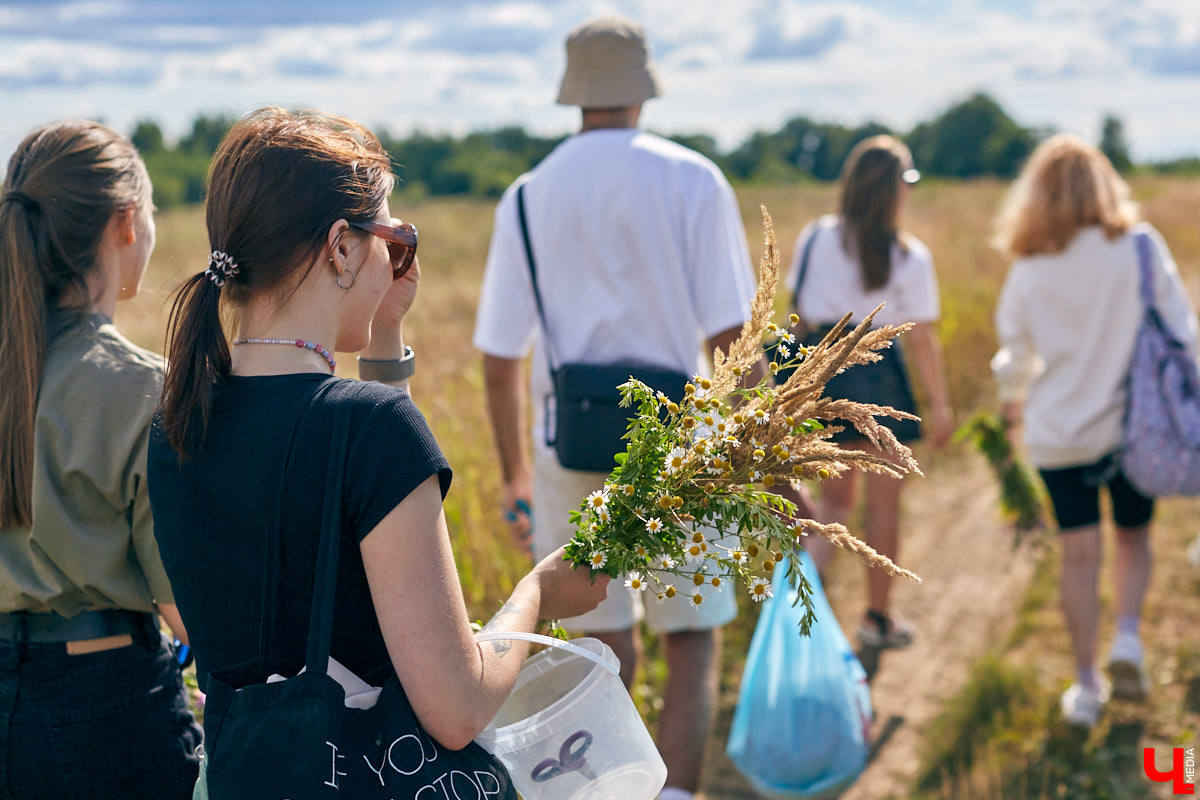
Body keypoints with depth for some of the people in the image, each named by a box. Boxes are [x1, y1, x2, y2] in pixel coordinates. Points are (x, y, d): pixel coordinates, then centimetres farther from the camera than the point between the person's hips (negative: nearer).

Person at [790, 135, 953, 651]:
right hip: (879, 374, -4)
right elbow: (921, 339, -9)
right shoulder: (909, 257, -10)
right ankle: (879, 618, 19)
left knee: (836, 496, 17)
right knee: (883, 502, 10)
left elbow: (799, 312, 4)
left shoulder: (815, 238, 0)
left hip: (824, 369, 4)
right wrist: (940, 405, -2)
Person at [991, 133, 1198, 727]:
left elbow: (1014, 351, 5)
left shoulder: (1028, 267, -4)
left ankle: (1085, 683, 9)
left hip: (1058, 429, 1)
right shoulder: (1138, 246, -7)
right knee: (1133, 534, 19)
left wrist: (1013, 403, 25)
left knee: (1079, 551, 6)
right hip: (1134, 424, 0)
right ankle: (1127, 634, -2)